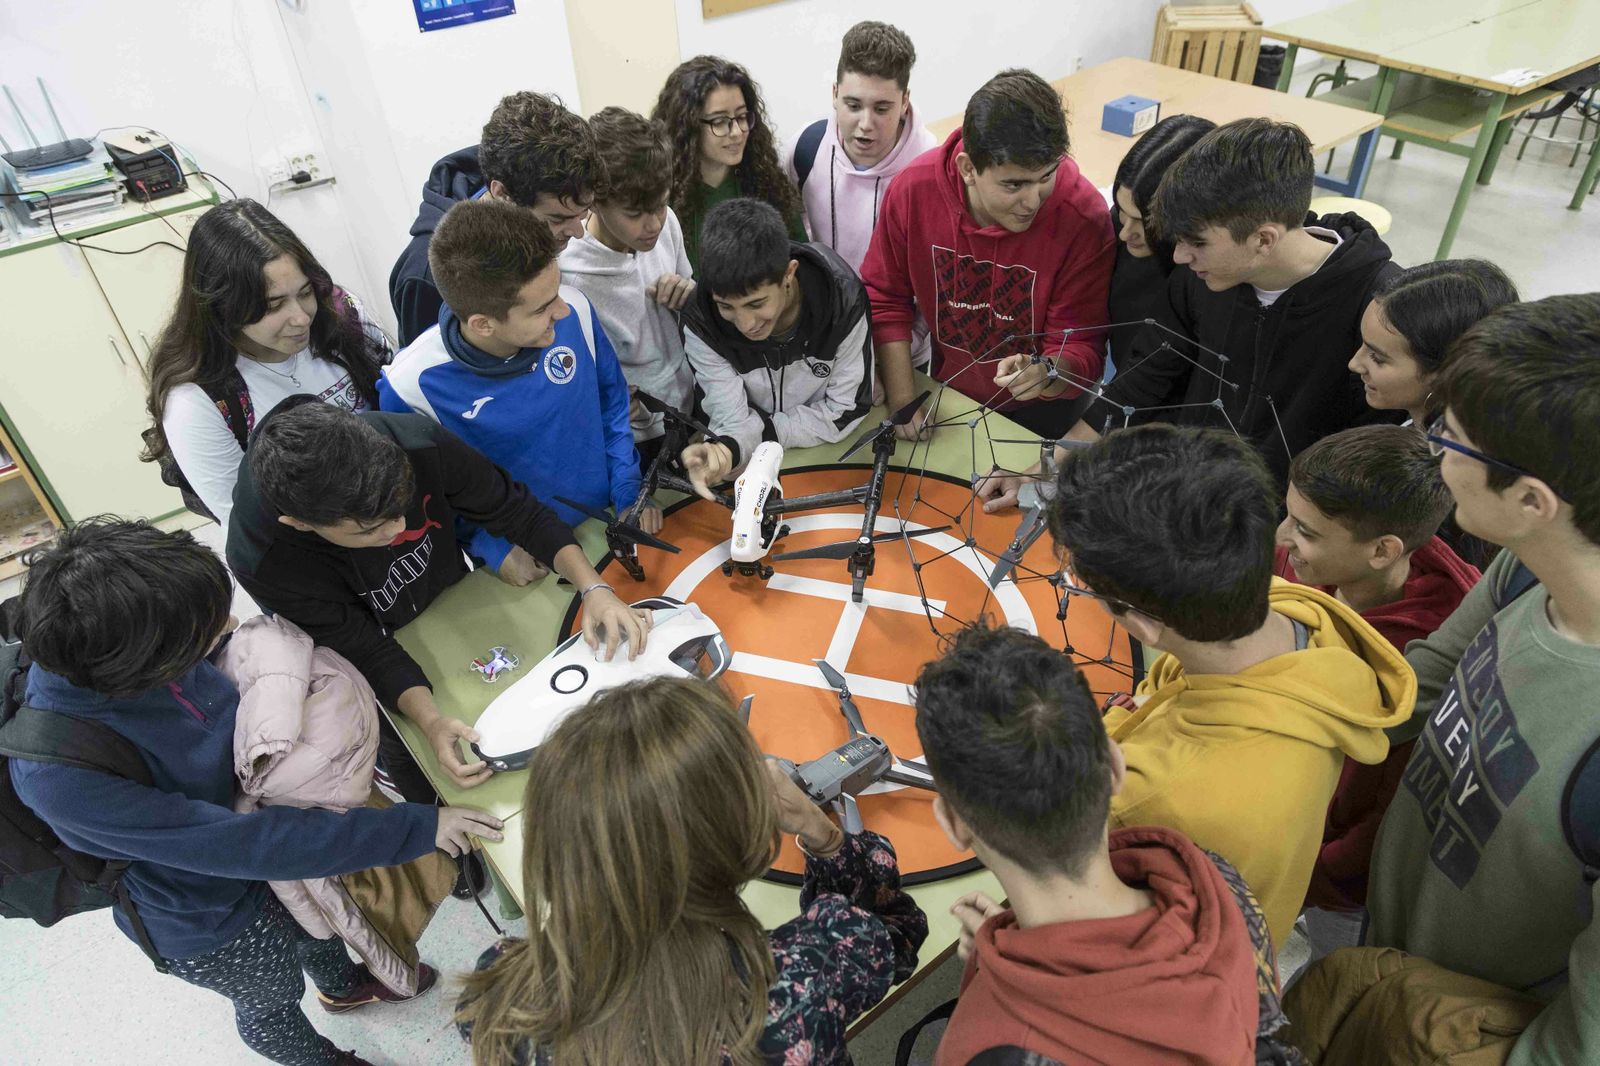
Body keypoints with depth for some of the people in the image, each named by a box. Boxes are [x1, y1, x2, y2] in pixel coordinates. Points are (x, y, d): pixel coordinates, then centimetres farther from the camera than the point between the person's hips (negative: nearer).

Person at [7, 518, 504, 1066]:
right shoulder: (61, 777, -42)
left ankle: (343, 983, 65)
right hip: (210, 922, -4)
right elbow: (239, 846, -37)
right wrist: (415, 828, -35)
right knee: (273, 1000, 26)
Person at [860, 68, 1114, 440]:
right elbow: (884, 297, -8)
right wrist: (901, 399, -13)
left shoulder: (1084, 218, -26)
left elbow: (1080, 346, -20)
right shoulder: (913, 189, -20)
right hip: (947, 395, 1)